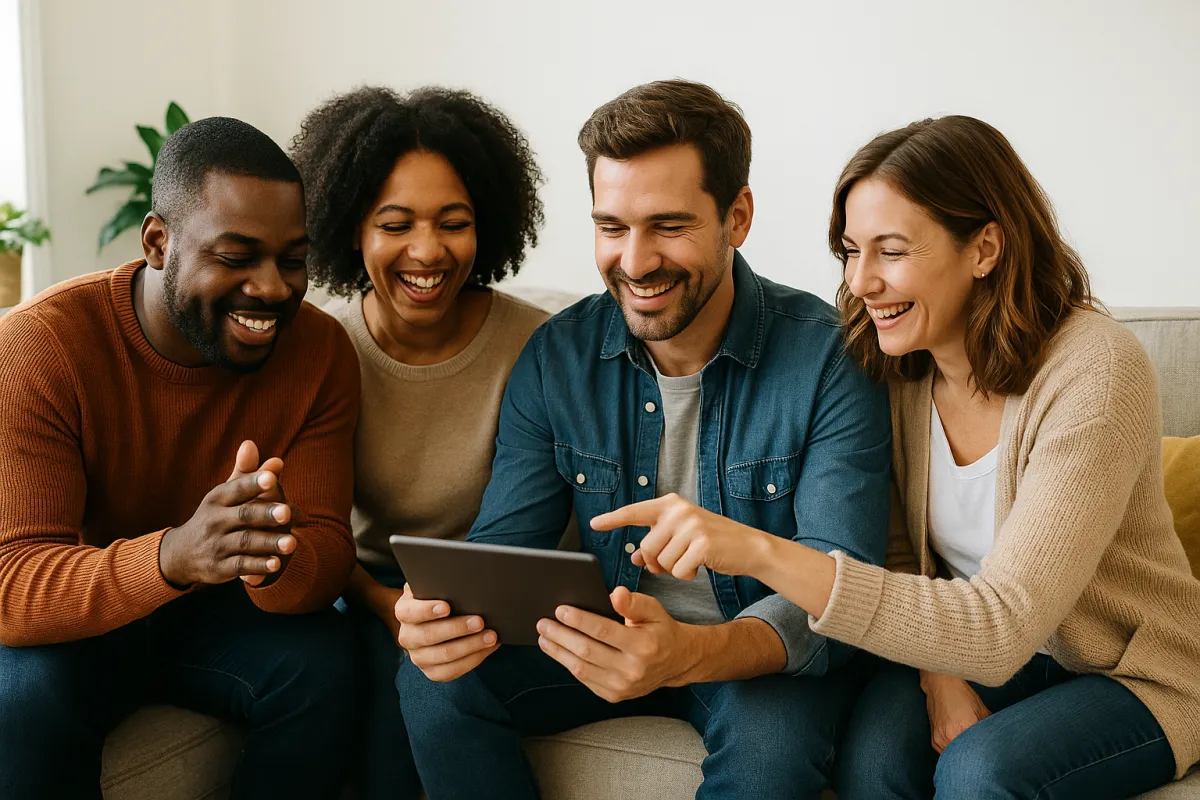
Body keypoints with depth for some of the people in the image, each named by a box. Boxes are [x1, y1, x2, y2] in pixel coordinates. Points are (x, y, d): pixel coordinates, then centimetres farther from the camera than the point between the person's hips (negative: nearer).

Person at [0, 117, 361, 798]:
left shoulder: (322, 351, -13)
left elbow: (326, 547, -15)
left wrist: (271, 561, -42)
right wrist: (171, 556, -50)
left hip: (221, 612, 3)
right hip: (72, 624, -2)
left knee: (321, 663, -26)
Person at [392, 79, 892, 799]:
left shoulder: (831, 360, -18)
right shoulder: (556, 359, -5)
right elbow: (503, 546, -4)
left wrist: (690, 652, -44)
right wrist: (449, 611, -30)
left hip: (768, 656, -3)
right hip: (614, 635, 3)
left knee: (772, 739, -35)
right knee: (436, 681, -18)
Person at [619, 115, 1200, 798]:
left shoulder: (1096, 372, -27)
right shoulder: (899, 364, -8)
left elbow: (1001, 630, -35)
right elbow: (898, 556, 1)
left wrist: (763, 552, -44)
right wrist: (940, 673, -20)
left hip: (1140, 671, -4)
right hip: (974, 652, 4)